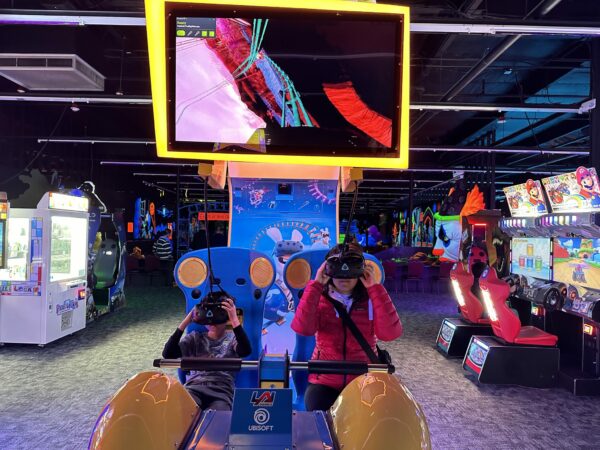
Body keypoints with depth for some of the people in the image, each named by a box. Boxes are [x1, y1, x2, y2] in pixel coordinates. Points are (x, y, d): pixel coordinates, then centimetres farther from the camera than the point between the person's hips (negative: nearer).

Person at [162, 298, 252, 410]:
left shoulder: (233, 339, 11)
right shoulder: (195, 338, 18)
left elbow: (246, 351, -15)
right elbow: (168, 354, 1)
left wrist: (234, 320, -23)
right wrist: (185, 322, -3)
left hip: (221, 392, -1)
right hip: (193, 389, 1)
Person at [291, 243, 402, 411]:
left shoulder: (371, 300, -4)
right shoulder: (319, 300, -4)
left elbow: (390, 333, -20)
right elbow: (302, 328, -22)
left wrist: (375, 288, -21)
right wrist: (316, 285, -21)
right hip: (324, 382, 0)